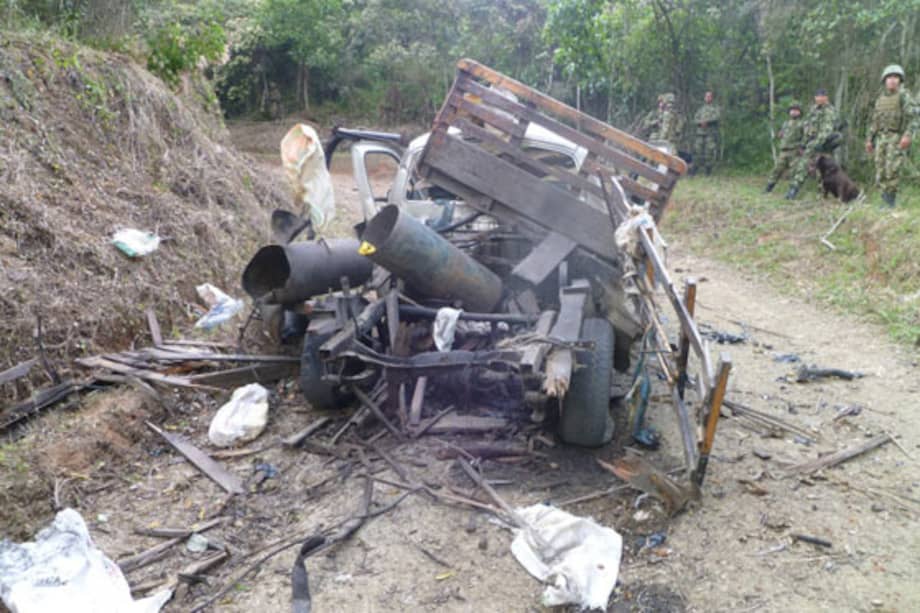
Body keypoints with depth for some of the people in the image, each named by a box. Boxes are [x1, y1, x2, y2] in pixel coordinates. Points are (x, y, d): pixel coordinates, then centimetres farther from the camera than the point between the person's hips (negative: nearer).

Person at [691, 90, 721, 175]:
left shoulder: (716, 107, 11)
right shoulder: (701, 109, 21)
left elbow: (717, 116, -8)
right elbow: (695, 119, 9)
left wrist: (707, 121, -18)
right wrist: (701, 122, -12)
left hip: (711, 133, -3)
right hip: (700, 132, 3)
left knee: (710, 151, -9)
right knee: (697, 150, -3)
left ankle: (708, 169, -6)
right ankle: (695, 168, 1)